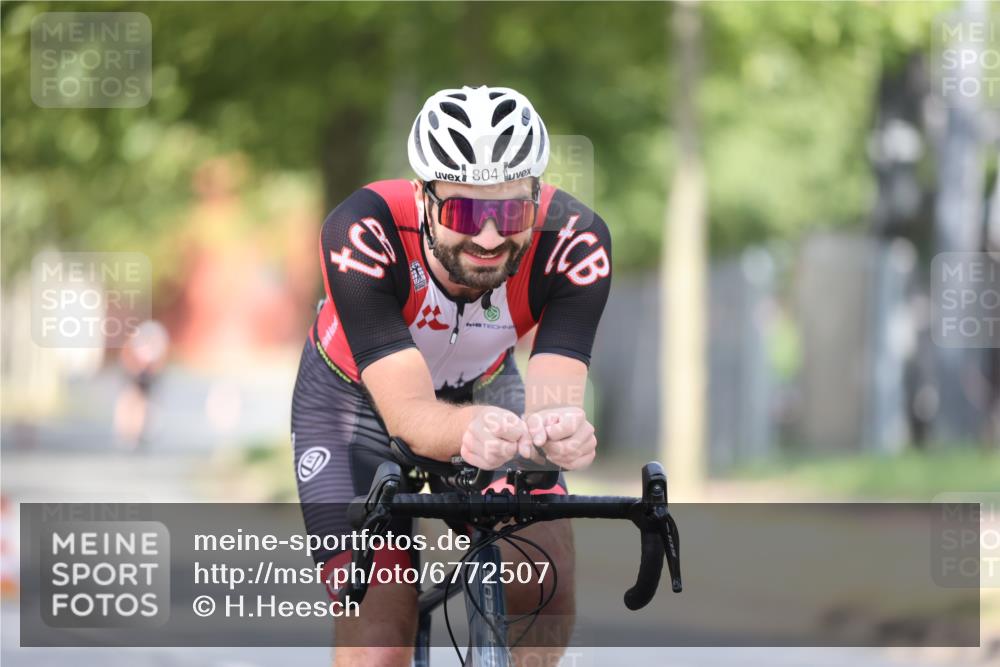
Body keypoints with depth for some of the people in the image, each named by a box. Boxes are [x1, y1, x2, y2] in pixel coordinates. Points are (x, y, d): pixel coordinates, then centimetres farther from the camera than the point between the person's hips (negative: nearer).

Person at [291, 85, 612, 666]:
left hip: (484, 390, 2)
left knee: (548, 578, -22)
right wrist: (472, 430, -65)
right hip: (358, 399, -2)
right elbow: (409, 417, -42)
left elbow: (552, 397, -39)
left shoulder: (574, 241, -32)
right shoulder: (362, 235, -37)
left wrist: (559, 430, -63)